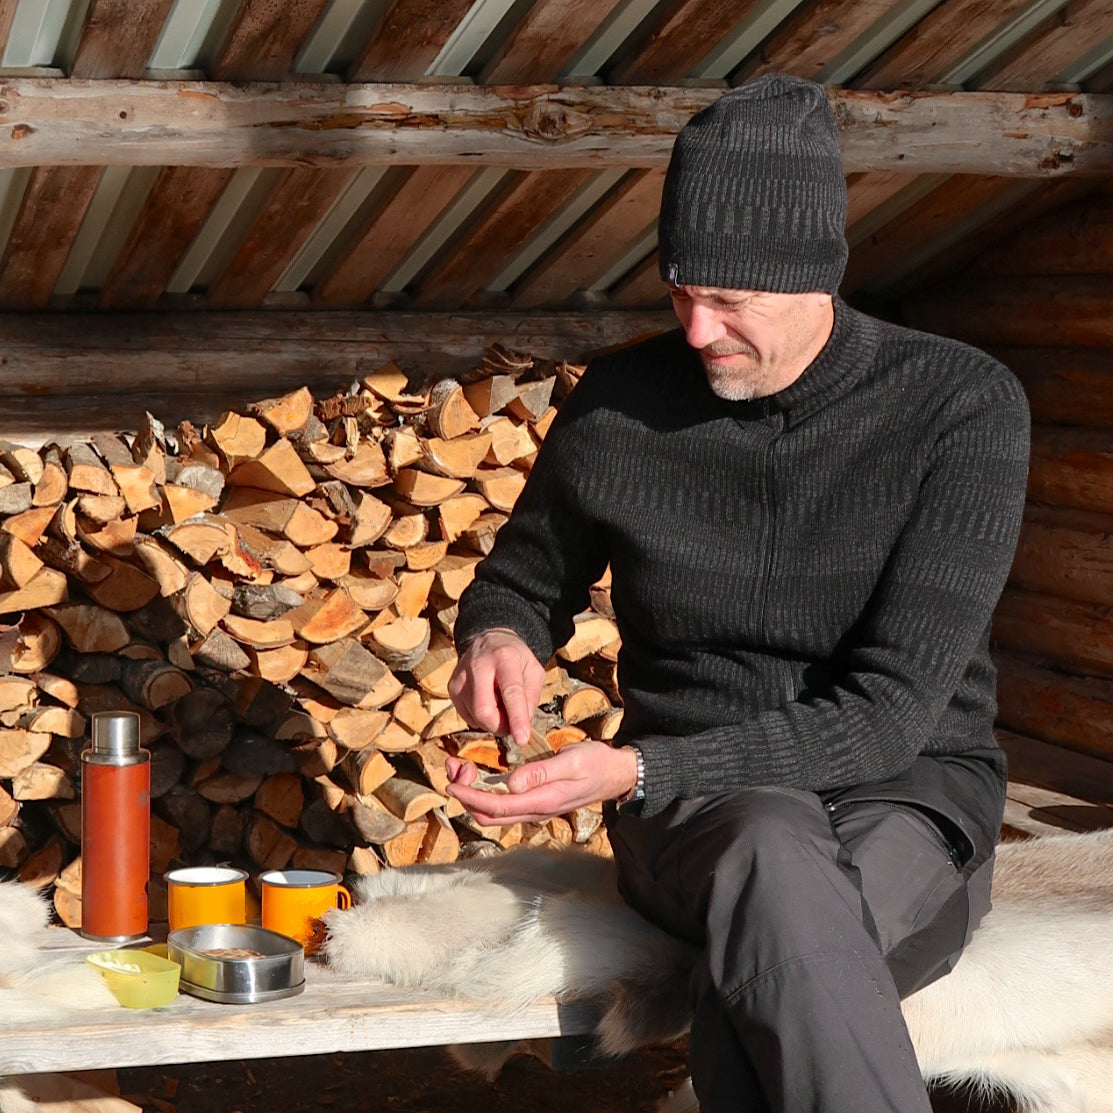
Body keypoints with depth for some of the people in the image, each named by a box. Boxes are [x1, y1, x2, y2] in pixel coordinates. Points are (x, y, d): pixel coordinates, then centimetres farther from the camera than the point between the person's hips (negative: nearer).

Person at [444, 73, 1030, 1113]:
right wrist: (497, 638, -8)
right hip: (695, 810, 2)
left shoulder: (962, 406, -11)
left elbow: (886, 716, -17)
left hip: (902, 804, -1)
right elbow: (520, 581, 19)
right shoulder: (619, 404, -1)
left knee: (747, 1013, -39)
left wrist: (637, 771, -25)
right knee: (776, 858, -40)